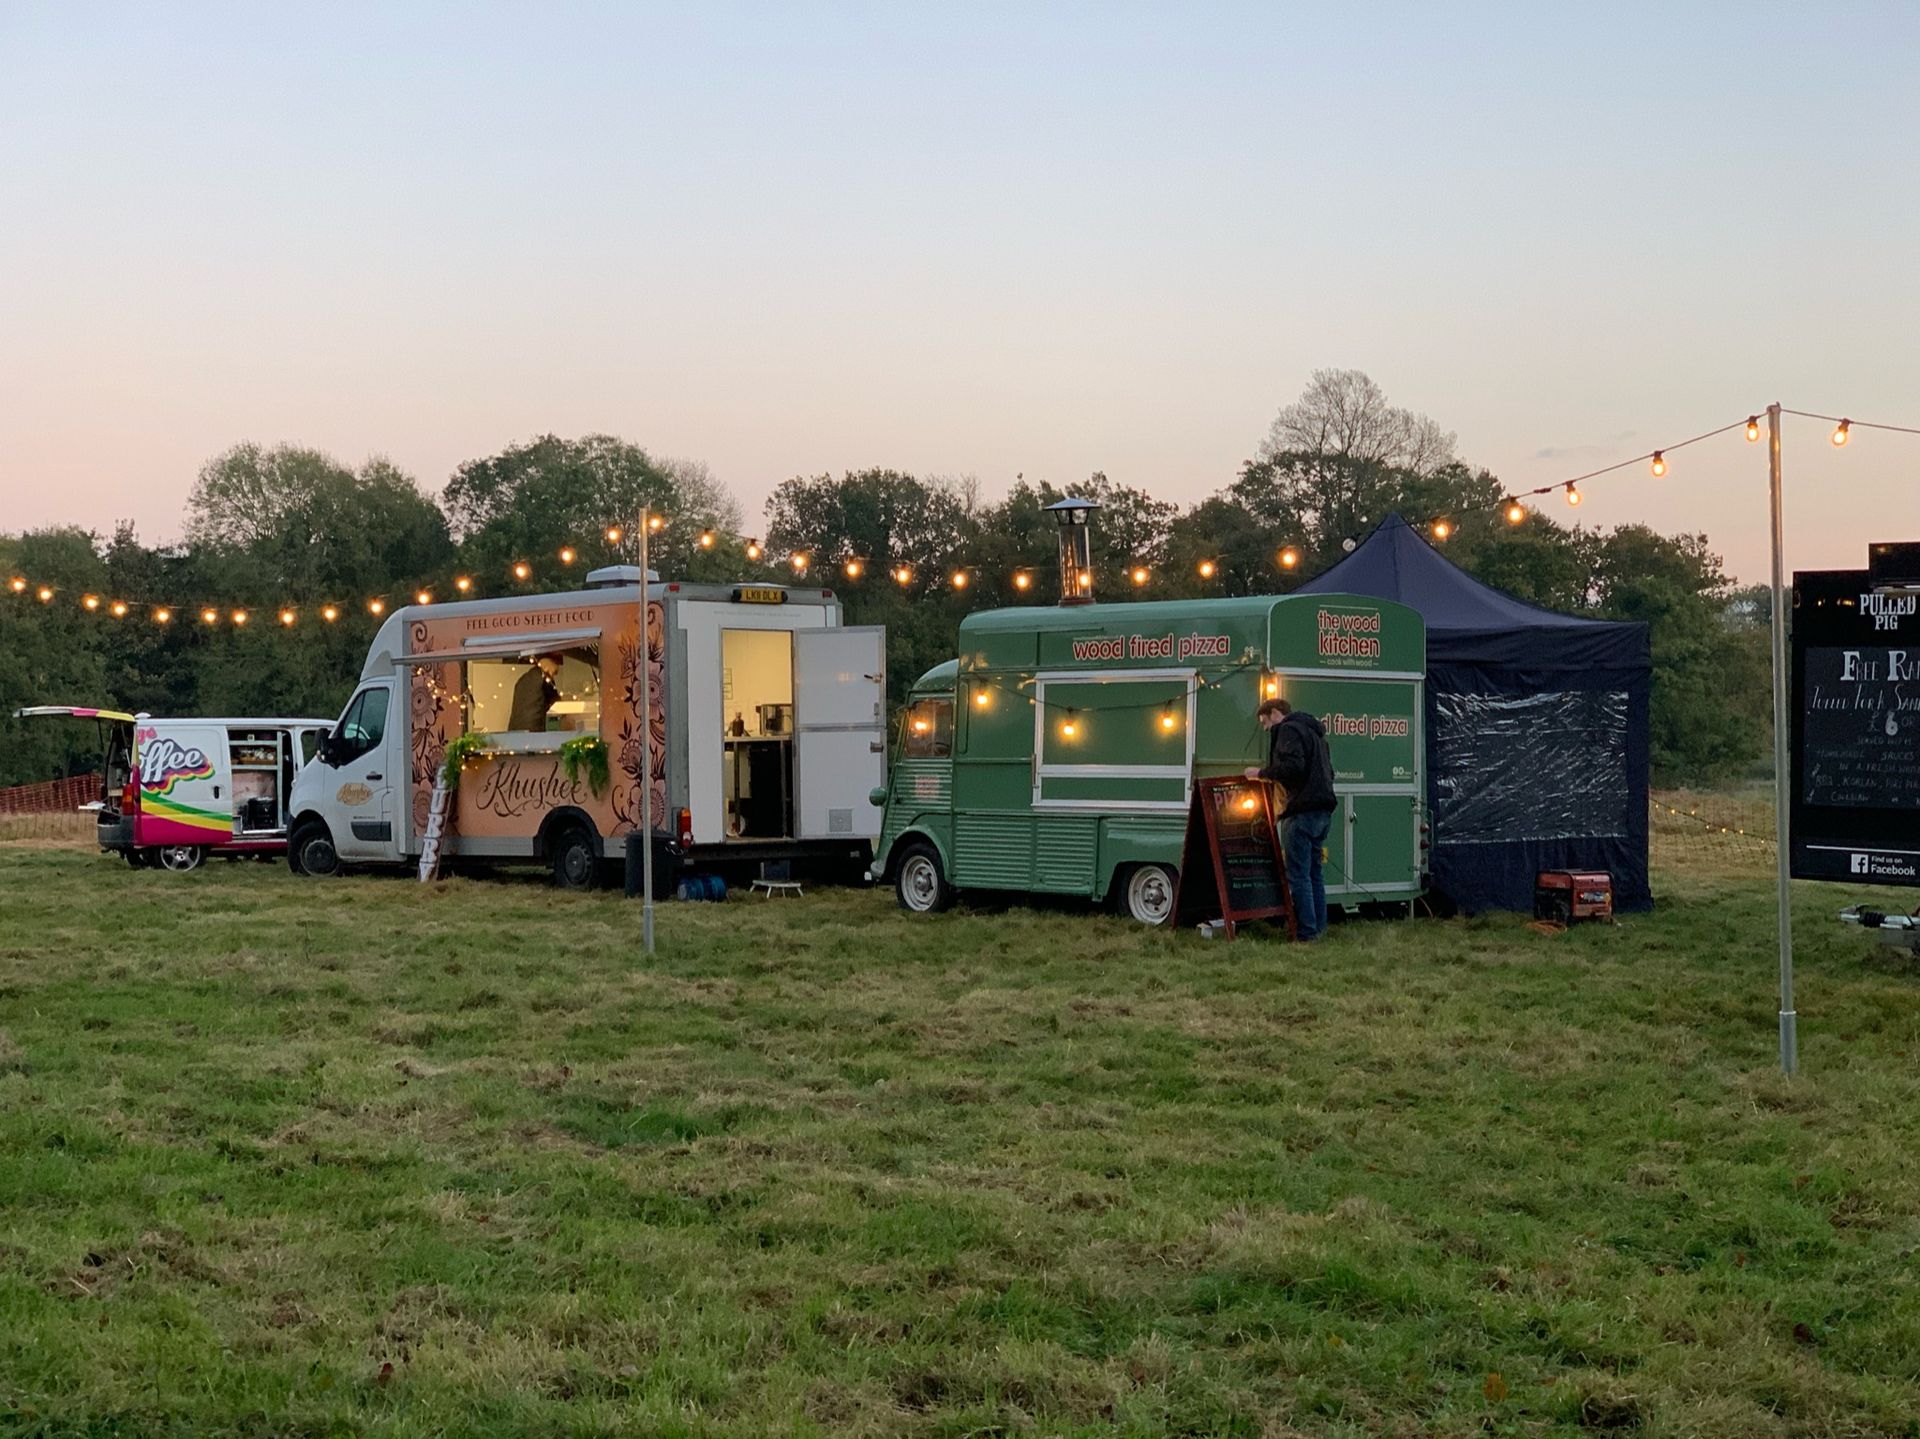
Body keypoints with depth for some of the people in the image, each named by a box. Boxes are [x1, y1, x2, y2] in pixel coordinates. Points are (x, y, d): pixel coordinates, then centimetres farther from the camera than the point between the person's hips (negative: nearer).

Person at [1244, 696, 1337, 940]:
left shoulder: (1288, 730, -6)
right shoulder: (1314, 732, 25)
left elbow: (1292, 766, -21)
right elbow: (1329, 771, 24)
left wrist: (1262, 773, -9)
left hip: (1302, 811, -10)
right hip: (1323, 810, 10)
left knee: (1298, 874, -8)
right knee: (1315, 873, 13)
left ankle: (1306, 931, -9)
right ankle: (1318, 928, 14)